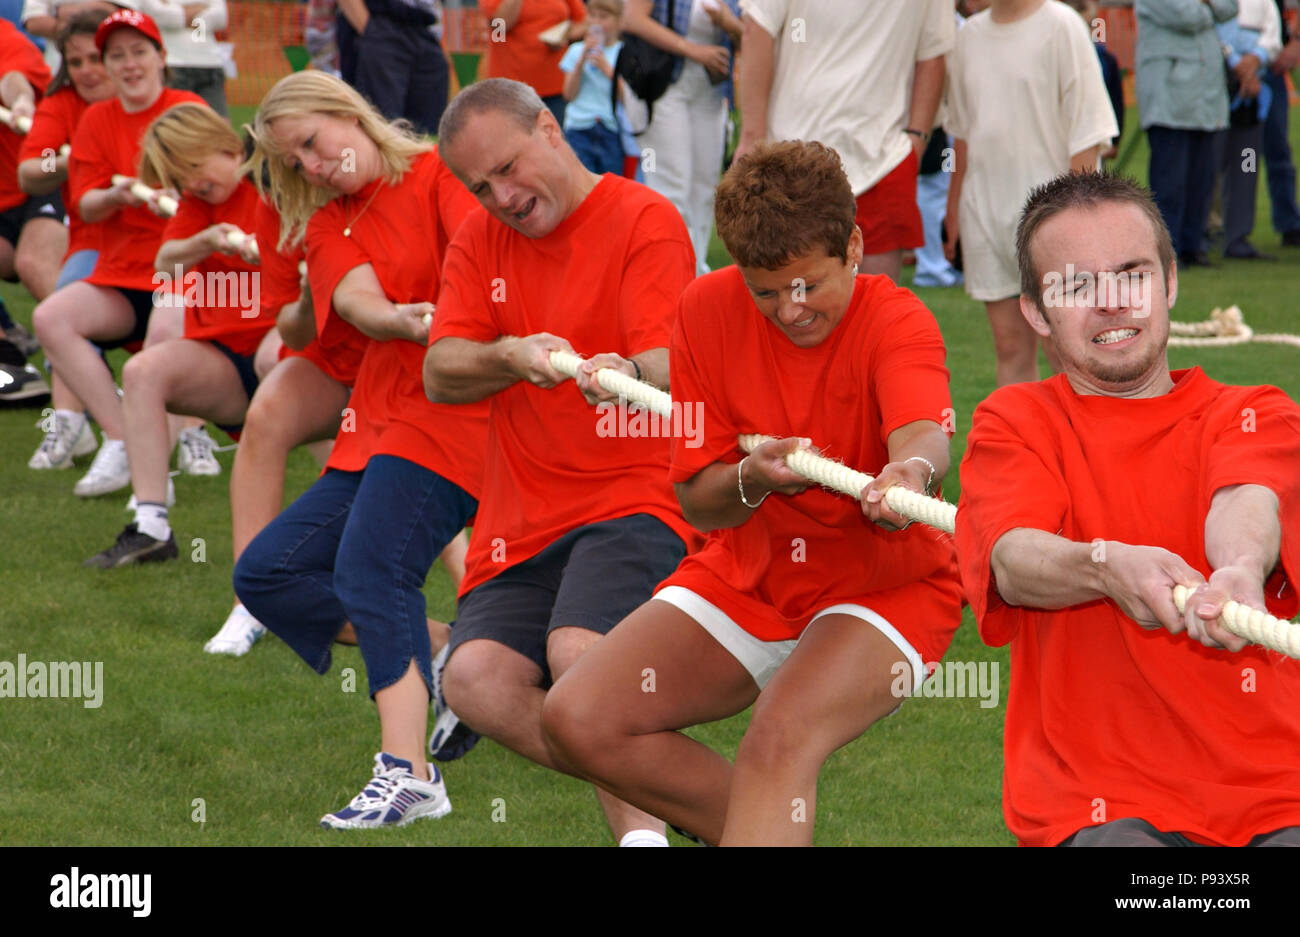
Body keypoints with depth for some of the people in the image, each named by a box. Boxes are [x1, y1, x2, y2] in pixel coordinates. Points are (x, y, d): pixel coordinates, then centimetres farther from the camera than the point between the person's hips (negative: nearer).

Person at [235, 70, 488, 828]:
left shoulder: (439, 173, -1)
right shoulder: (329, 225, 16)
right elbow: (358, 300, -6)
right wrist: (407, 321, -30)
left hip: (451, 411, -9)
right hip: (376, 426, 9)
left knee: (370, 570, -26)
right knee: (267, 575, 5)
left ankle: (407, 776, -34)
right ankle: (439, 656, 2)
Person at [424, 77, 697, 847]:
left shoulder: (645, 221, -2)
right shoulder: (480, 241, 16)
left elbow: (669, 367, -13)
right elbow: (440, 375, 4)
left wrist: (624, 373, -37)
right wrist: (512, 357, -17)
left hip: (635, 502, -5)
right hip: (521, 524, 6)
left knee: (578, 649, -33)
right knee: (477, 679, -20)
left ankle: (641, 821, -19)